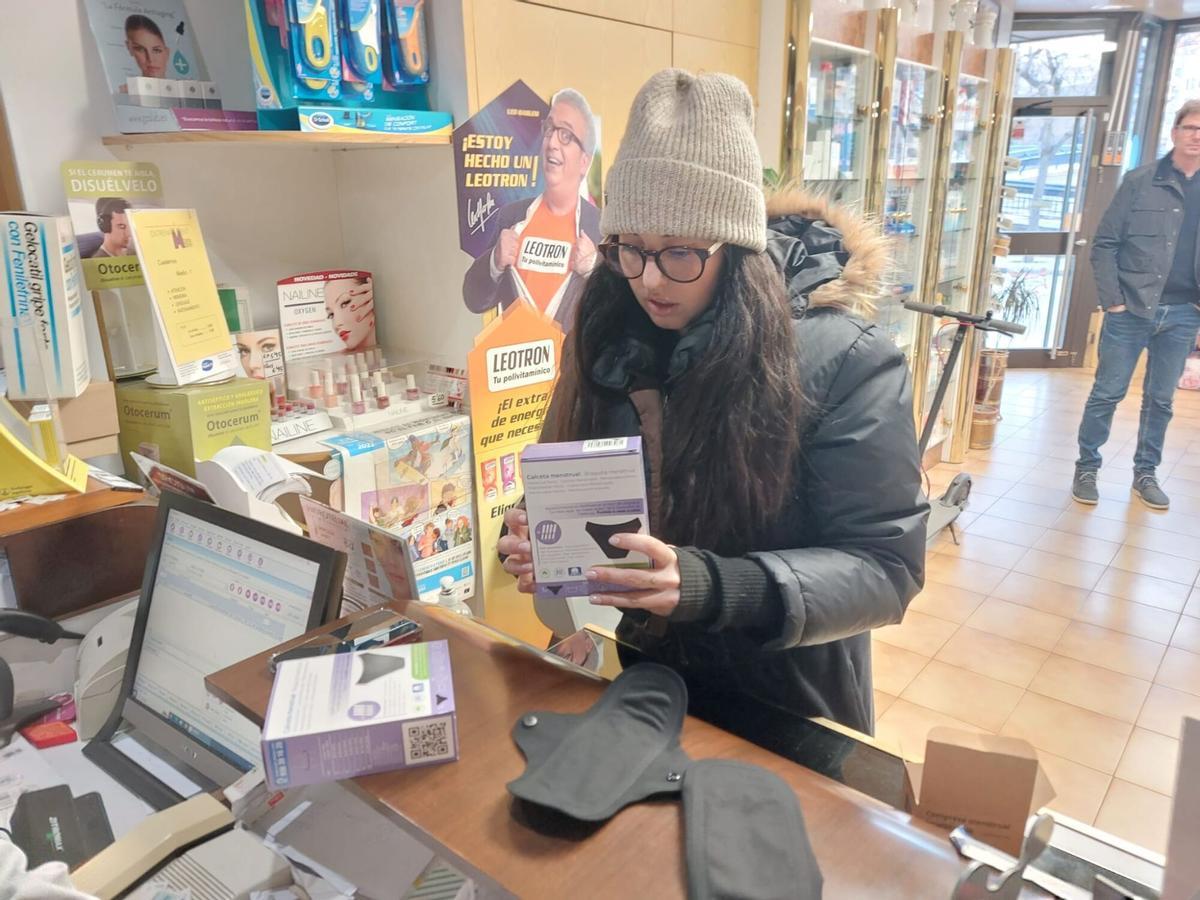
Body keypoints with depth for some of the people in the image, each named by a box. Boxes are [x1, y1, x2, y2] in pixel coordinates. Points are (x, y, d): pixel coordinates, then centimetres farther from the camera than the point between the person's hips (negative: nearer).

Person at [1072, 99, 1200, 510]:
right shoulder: (1141, 181, -2)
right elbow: (1105, 244, -4)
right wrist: (1112, 301, -10)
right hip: (1132, 309, -3)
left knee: (1161, 399, 12)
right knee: (1107, 393, 3)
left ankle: (1145, 474, 25)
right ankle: (1086, 469, 16)